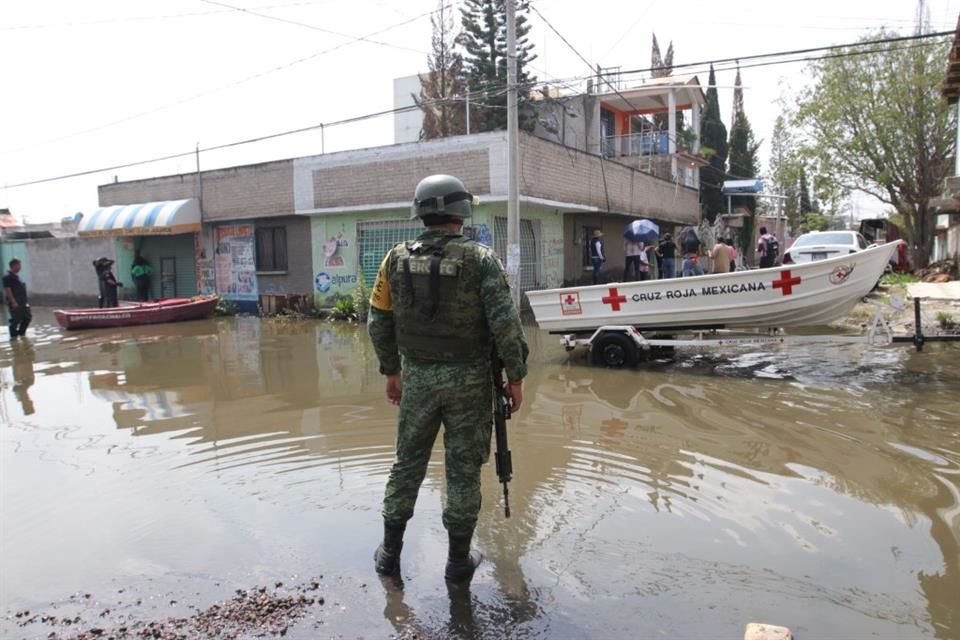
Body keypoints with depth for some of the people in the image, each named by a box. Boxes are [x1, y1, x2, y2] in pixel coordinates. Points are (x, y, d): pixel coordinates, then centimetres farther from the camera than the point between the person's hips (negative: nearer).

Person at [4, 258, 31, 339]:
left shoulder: (16, 276, 16)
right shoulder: (8, 277, -13)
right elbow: (7, 290, -19)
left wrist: (26, 300, 22)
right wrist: (13, 301, -24)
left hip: (22, 302, 9)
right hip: (15, 303, -9)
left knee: (28, 317, 13)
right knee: (15, 319, -3)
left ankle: (21, 333, 26)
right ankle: (13, 335, 8)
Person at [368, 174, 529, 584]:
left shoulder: (397, 259, 0)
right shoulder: (481, 260, -10)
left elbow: (379, 322, 4)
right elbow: (505, 324, -15)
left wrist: (391, 370, 16)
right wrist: (516, 376, -5)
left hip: (416, 377, 3)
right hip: (468, 380, -3)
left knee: (407, 462, 17)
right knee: (463, 469, 10)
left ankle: (390, 552, 28)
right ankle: (459, 560, 22)